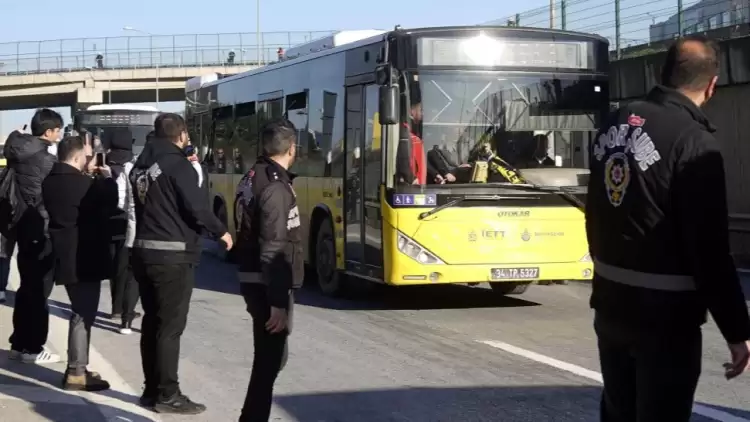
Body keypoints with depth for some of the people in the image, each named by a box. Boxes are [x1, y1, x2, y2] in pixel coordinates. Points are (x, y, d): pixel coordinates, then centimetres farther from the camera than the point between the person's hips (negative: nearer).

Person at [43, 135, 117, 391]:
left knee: (80, 312, 19)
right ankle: (77, 372, 1)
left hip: (65, 255, 9)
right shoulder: (83, 183, -21)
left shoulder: (50, 181, 4)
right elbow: (109, 203, -7)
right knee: (84, 314, -2)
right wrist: (106, 178, 5)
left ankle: (78, 367, 24)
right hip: (84, 257, -9)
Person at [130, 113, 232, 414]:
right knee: (170, 326, -3)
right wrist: (220, 231, 0)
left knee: (152, 322, 13)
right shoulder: (177, 163, -13)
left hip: (144, 251, 8)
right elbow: (196, 206, -16)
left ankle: (152, 390, 19)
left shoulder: (142, 165, 11)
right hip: (173, 254, -8)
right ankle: (167, 395, 0)